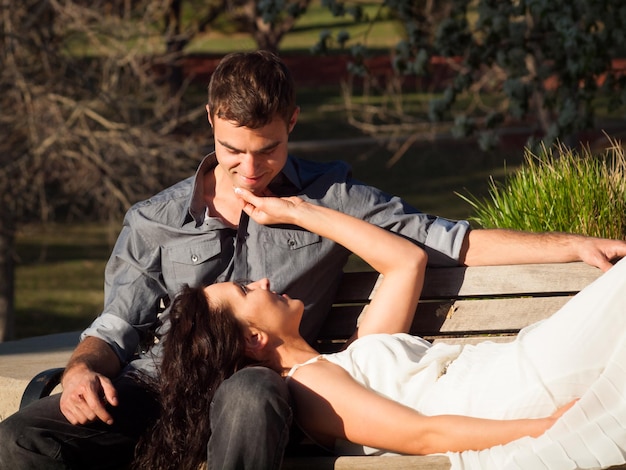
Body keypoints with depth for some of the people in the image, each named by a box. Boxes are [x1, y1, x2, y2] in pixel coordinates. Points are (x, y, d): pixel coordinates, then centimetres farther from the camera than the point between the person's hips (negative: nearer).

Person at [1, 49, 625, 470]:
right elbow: (115, 326, 17)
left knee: (251, 393, -42)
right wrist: (82, 369, -8)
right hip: (152, 392, 2)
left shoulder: (331, 199, 15)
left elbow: (453, 240, 13)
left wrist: (576, 245, 4)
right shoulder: (154, 221, 18)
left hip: (244, 401, -2)